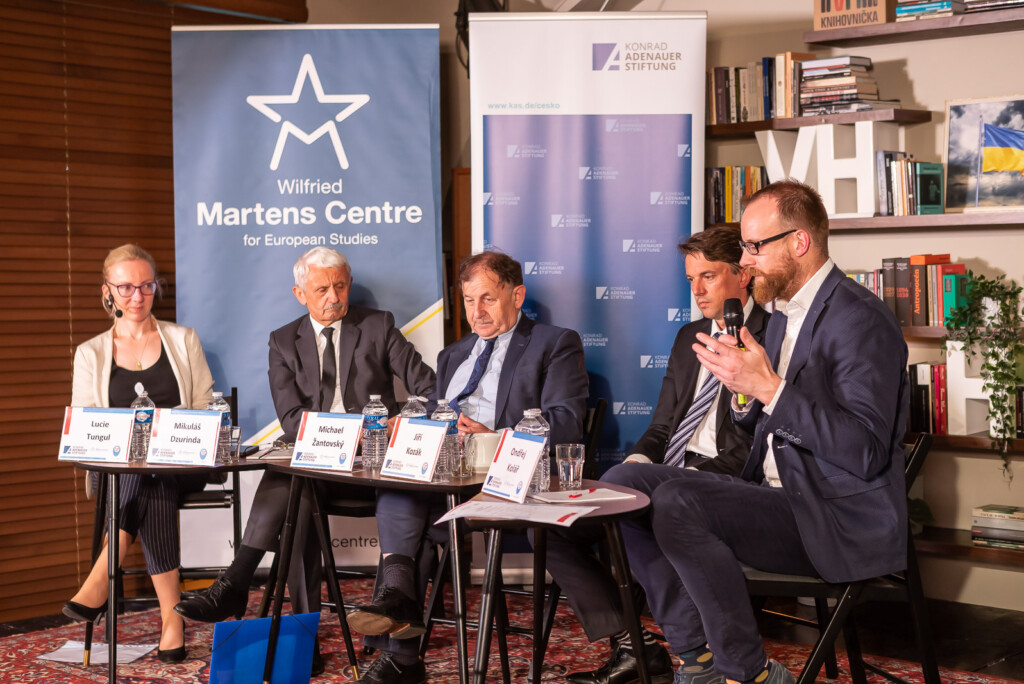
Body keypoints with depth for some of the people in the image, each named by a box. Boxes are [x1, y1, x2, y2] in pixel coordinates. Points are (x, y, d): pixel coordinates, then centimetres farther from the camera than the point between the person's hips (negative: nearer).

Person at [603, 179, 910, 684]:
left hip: (842, 519, -10)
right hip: (779, 494, 10)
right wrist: (743, 389, -3)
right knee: (625, 482, 2)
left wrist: (769, 389, -26)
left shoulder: (860, 320, -15)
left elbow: (866, 453, -23)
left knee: (677, 503, -28)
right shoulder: (785, 315, 15)